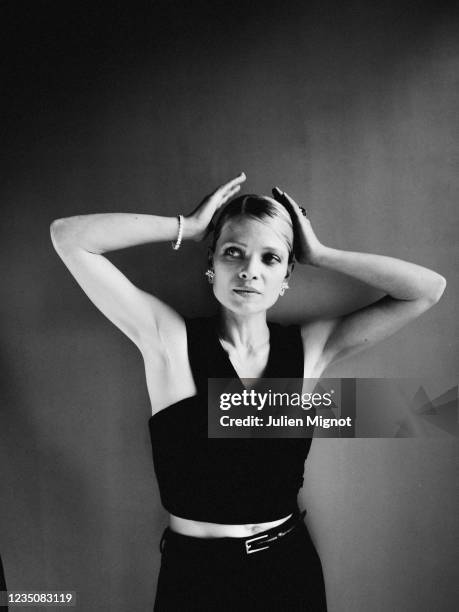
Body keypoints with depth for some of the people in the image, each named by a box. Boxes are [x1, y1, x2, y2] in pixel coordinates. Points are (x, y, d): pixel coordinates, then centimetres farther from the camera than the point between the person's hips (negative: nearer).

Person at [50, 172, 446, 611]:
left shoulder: (309, 347, -8)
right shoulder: (168, 338, -15)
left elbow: (429, 288, -9)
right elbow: (68, 236, -18)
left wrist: (319, 256, -11)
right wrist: (187, 227, -18)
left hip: (290, 570, 3)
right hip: (193, 574, -2)